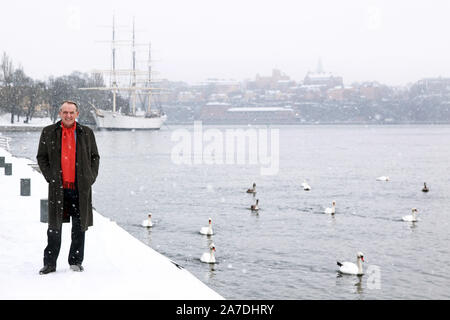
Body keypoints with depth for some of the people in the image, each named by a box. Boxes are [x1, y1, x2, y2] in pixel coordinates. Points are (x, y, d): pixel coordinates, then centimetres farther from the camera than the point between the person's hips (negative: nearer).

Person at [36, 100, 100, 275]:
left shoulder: (86, 133, 7)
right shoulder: (48, 132, 5)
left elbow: (95, 157, 14)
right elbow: (41, 157, 9)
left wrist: (91, 177, 3)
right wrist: (50, 177, -2)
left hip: (80, 188, 1)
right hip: (58, 188, -1)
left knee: (79, 226, 5)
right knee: (54, 227, 2)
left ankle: (76, 261, 17)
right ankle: (50, 263, 10)